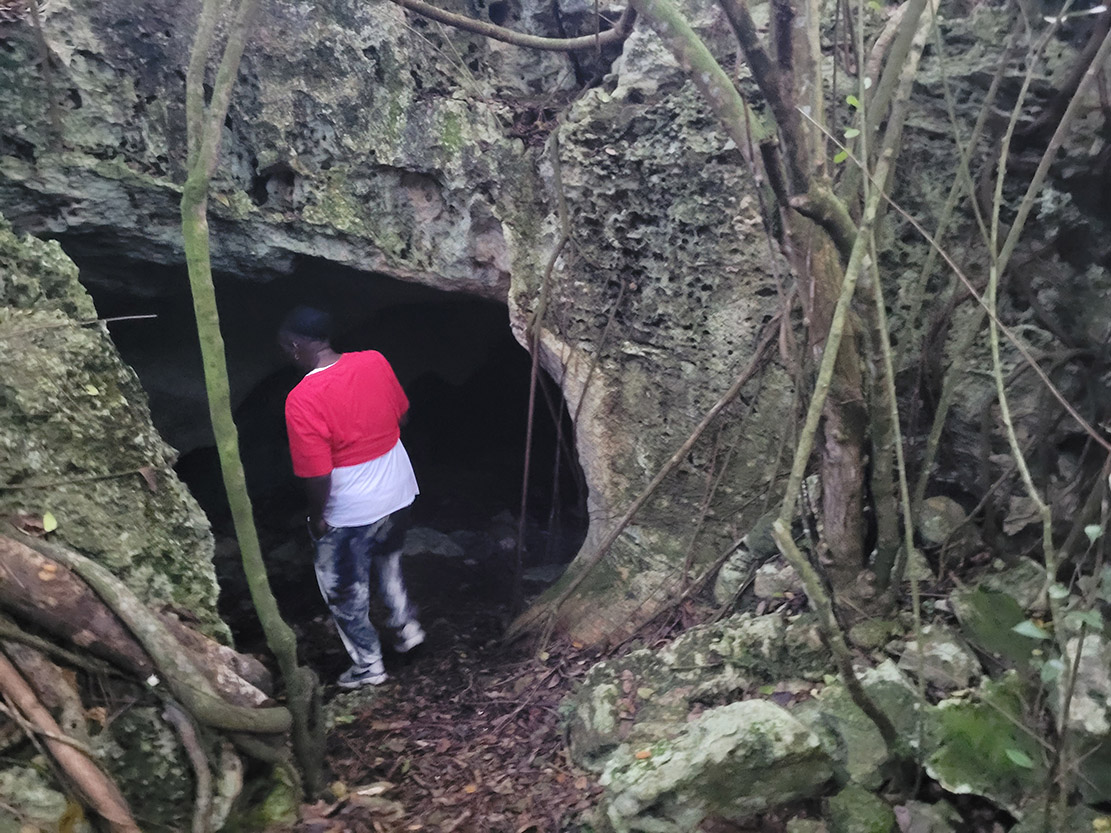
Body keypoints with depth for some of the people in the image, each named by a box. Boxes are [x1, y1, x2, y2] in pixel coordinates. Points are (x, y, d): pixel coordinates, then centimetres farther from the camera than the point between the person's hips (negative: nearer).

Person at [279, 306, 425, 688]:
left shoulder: (302, 400, -27)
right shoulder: (375, 362, -10)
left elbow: (318, 475, -24)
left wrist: (316, 516, -6)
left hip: (350, 512, -6)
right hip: (397, 491, 6)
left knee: (346, 590, 18)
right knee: (388, 557, 34)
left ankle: (368, 665, 35)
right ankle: (406, 625, 45)